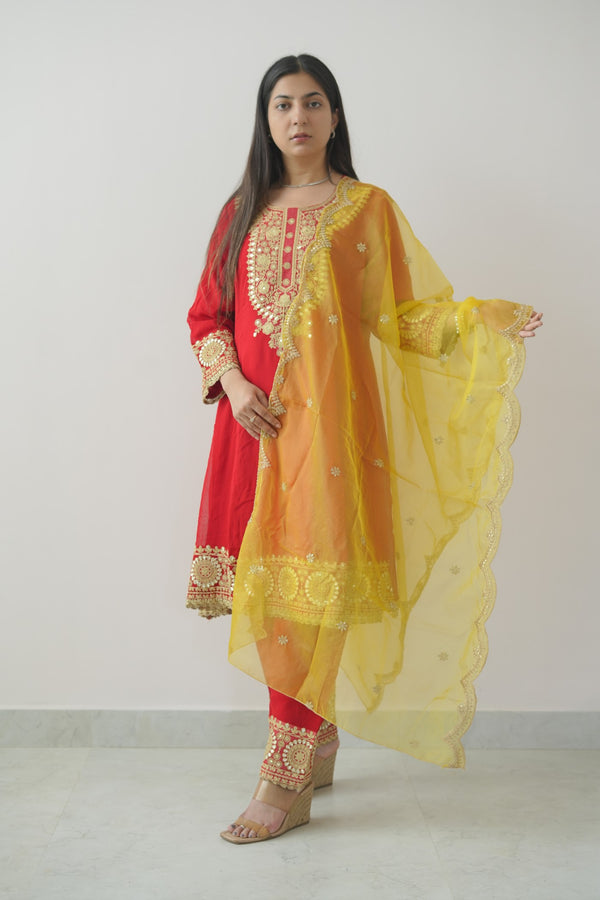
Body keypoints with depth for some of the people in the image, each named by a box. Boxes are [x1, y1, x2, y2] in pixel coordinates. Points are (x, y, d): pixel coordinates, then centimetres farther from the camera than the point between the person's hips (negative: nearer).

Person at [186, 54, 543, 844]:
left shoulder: (369, 208, 7)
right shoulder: (243, 212, 15)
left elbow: (411, 314, 5)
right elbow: (207, 317, 14)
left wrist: (488, 320, -10)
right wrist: (233, 383, -3)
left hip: (330, 420, -3)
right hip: (256, 420, 4)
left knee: (308, 588, -9)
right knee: (267, 592, 4)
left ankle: (287, 781, 0)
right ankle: (319, 746, 23)